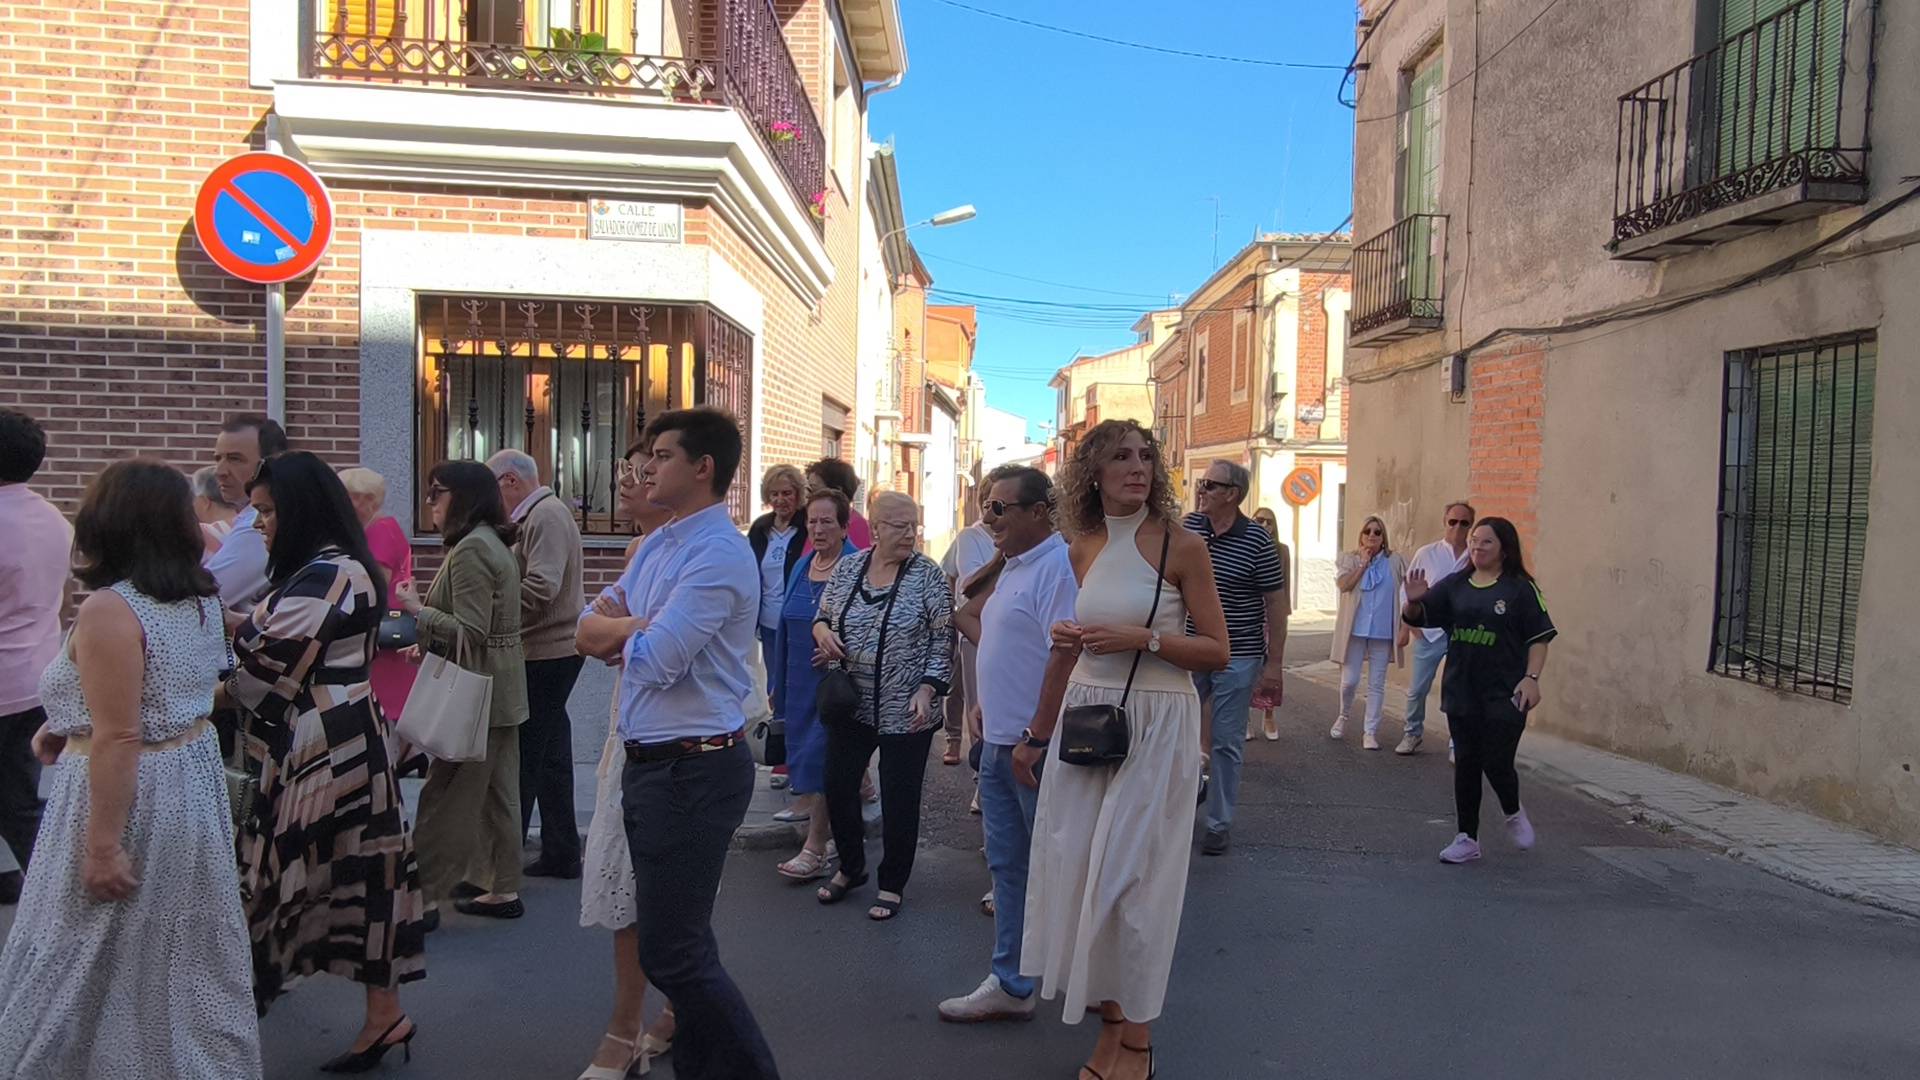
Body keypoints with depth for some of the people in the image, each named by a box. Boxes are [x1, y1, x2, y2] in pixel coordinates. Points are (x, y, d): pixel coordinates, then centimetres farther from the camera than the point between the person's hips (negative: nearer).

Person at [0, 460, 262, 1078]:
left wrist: (103, 844, -19)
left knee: (84, 965, 8)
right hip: (194, 777, 8)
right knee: (184, 956, 19)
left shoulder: (109, 610, -19)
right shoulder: (202, 600, 5)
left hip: (130, 795, -8)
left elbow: (118, 739, -23)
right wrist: (68, 729, 21)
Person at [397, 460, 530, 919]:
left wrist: (417, 609, -13)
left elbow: (470, 630, -22)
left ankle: (424, 894, 5)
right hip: (500, 689, 10)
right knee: (497, 790, 13)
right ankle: (503, 888, 21)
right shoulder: (493, 543, 14)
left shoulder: (470, 549, -17)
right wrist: (430, 644, 18)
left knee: (447, 795, -3)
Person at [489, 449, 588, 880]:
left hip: (545, 654, -10)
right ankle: (560, 853, 22)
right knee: (550, 756, 14)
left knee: (522, 760, -3)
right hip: (555, 650, 10)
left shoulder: (545, 516, -13)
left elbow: (540, 588, -23)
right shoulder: (541, 514, 19)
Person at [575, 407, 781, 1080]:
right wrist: (643, 629, -10)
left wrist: (619, 627, -2)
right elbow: (589, 631, 11)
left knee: (671, 953, -4)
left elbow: (653, 659, -23)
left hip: (694, 768, -9)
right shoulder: (654, 546, 13)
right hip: (649, 763, 9)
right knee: (678, 941, 18)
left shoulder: (718, 554, -17)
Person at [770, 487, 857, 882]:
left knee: (820, 757, -5)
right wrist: (778, 684, 16)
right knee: (802, 755, 13)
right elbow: (785, 627, 15)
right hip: (800, 680, 7)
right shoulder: (801, 567, 10)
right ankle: (830, 835, 28)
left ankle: (816, 848, 4)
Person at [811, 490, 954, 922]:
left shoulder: (928, 575, -7)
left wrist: (927, 690, -17)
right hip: (850, 705, 4)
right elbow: (823, 615, 15)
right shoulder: (847, 569, 4)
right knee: (837, 786, 10)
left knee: (899, 799, 5)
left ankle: (893, 883, 25)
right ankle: (851, 867, 34)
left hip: (905, 712, -4)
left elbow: (943, 641, -7)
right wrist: (821, 629, -8)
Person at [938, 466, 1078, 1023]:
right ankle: (1010, 985, 25)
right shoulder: (1014, 566, 14)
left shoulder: (1057, 568, -18)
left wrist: (1034, 739, -25)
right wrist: (991, 707, 17)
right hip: (1000, 742, 10)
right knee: (1007, 864, 15)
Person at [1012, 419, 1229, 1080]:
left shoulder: (1182, 546, -7)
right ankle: (1109, 1010, 27)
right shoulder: (1083, 550, 7)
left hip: (1157, 725, -5)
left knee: (1131, 872, 0)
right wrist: (1037, 736, 17)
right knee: (1076, 865, 7)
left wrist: (1143, 638, -20)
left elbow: (1217, 653, -7)